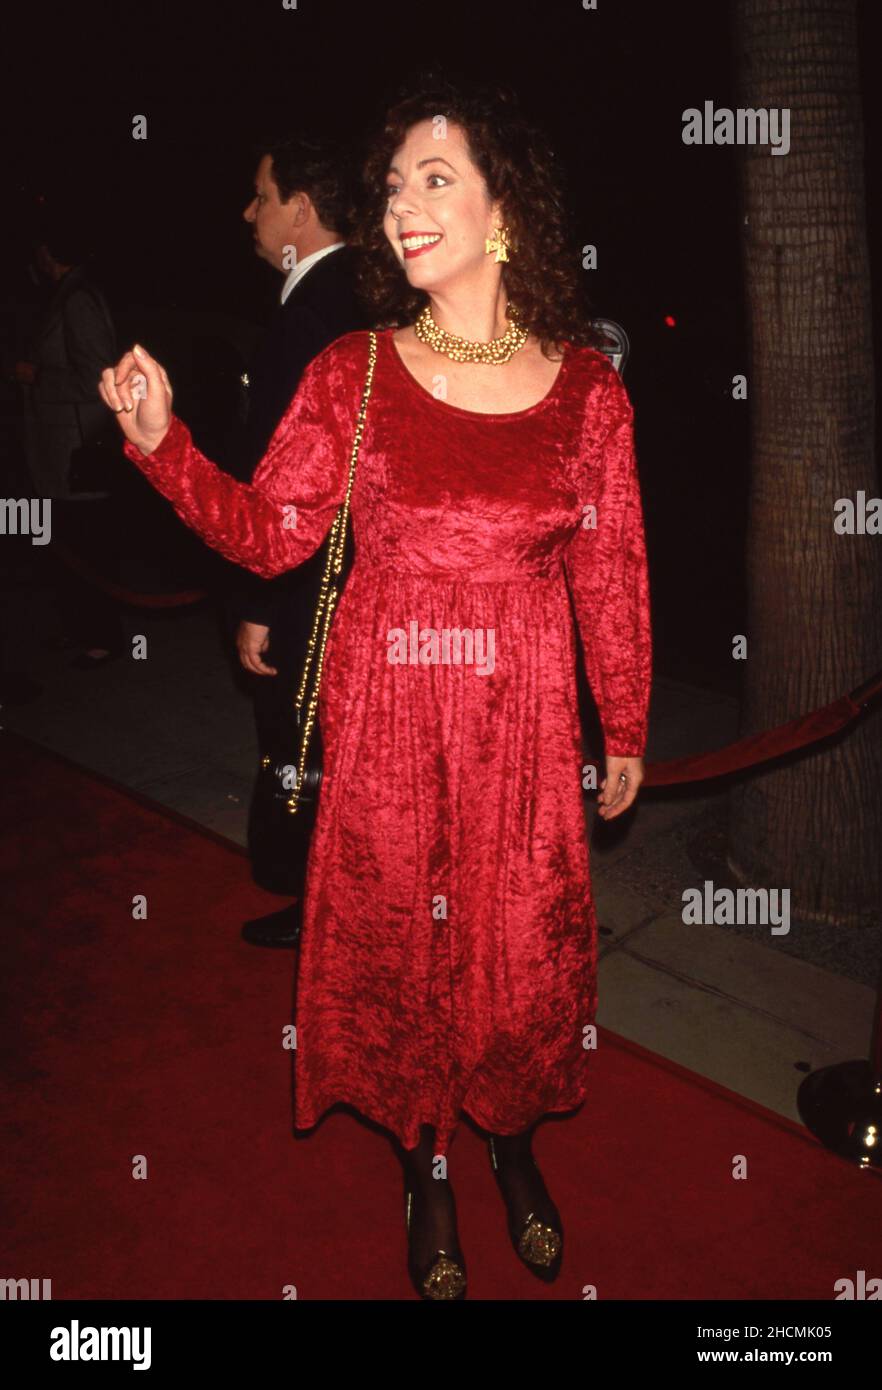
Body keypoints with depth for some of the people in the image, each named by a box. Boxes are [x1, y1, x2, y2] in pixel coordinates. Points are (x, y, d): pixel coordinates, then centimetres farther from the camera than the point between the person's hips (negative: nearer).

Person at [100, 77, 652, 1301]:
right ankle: (426, 1167, 37)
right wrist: (162, 441, -16)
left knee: (527, 948, 12)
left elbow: (609, 571, 3)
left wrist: (625, 730, 8)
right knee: (400, 938, 11)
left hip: (523, 718, 1)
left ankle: (513, 1145, 42)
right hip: (389, 716, 0)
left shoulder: (585, 385, -1)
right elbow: (270, 534, -3)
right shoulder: (351, 374, -1)